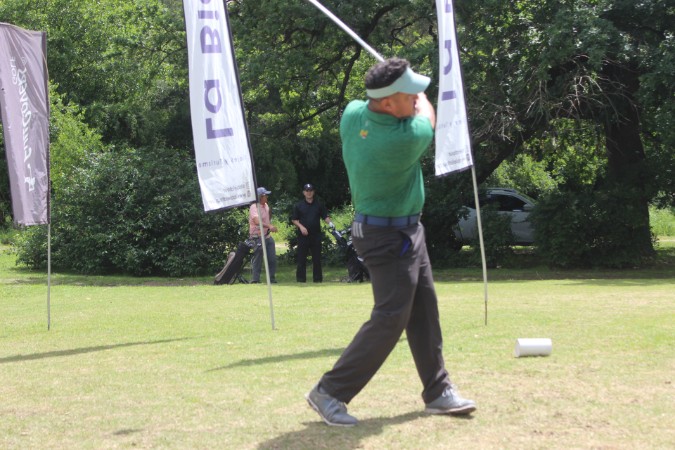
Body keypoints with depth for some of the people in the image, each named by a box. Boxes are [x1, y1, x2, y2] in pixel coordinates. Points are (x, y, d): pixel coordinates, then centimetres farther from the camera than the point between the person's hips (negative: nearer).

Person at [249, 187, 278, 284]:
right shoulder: (254, 207, -17)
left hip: (267, 236, 8)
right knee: (257, 261, -3)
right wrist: (269, 226, -47)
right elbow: (257, 221, -36)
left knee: (272, 259, 8)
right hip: (258, 238, -8)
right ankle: (255, 280, 3)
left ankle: (272, 279, 17)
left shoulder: (266, 205, 11)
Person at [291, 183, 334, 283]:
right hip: (303, 235, -1)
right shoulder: (298, 205, 7)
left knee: (317, 258, 3)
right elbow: (294, 219, 7)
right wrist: (301, 226, -9)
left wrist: (329, 222, -12)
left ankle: (317, 279, 8)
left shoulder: (319, 205, 10)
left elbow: (325, 216, 9)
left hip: (316, 235, 1)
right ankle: (300, 279, 2)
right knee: (301, 258, -2)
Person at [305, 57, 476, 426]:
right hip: (389, 238, -9)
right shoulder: (406, 139, -29)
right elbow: (427, 115, -3)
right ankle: (330, 392, -2)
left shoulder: (352, 114, -8)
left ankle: (438, 392, 20)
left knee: (424, 312, 12)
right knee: (390, 318, -7)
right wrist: (420, 98, 16)